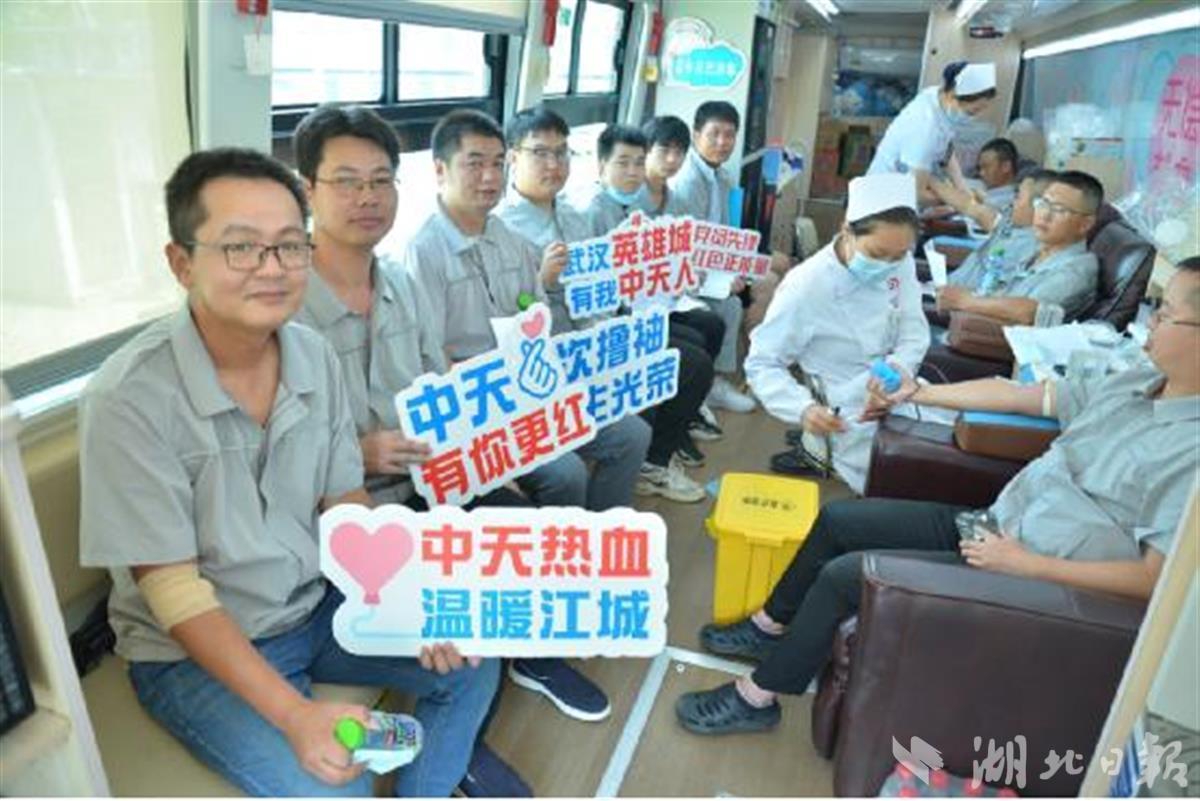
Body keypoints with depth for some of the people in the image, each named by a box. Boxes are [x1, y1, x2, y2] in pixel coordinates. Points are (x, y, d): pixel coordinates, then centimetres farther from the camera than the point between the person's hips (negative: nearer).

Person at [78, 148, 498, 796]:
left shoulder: (314, 356, -6)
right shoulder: (128, 399, -24)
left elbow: (346, 502, 2)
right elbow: (171, 589, -21)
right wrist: (293, 714, -28)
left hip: (313, 604, 6)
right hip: (193, 652, -5)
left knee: (469, 661, 4)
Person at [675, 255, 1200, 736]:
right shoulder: (1138, 381, 3)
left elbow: (1156, 577, -24)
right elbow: (1018, 394, 9)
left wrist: (1028, 564, -24)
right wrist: (916, 394, 13)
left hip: (1034, 575, -8)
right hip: (989, 525, 8)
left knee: (842, 575, -14)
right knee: (837, 520, 7)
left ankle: (755, 699, 6)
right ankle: (770, 628, 27)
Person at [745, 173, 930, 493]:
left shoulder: (900, 265, -7)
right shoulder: (805, 287, -24)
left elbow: (914, 334, -2)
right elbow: (762, 364, -16)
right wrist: (804, 408, -33)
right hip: (855, 419, -6)